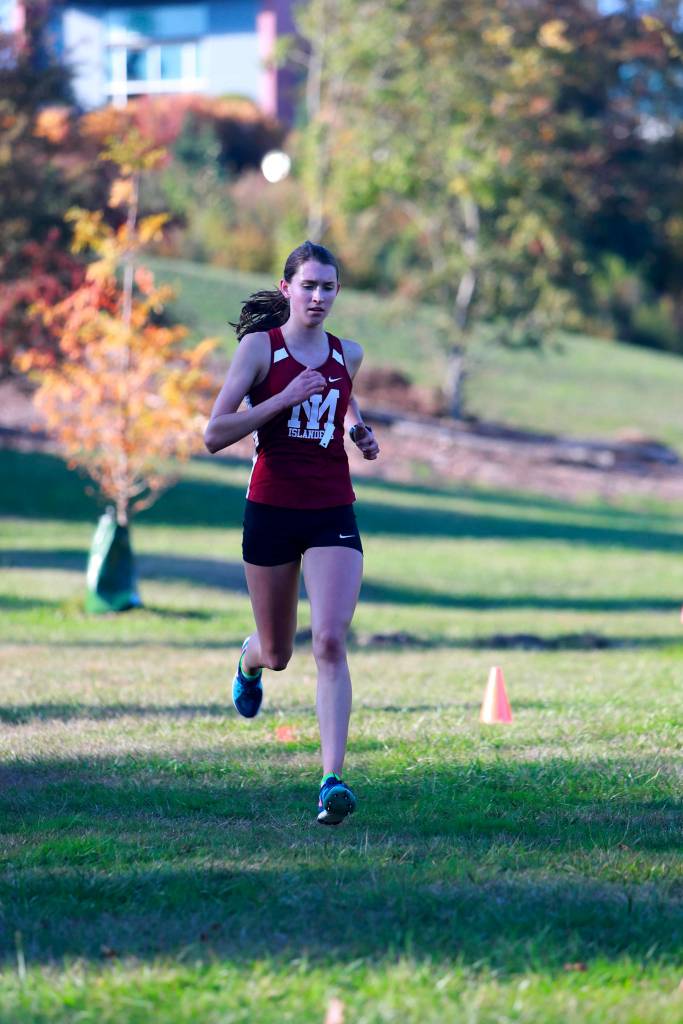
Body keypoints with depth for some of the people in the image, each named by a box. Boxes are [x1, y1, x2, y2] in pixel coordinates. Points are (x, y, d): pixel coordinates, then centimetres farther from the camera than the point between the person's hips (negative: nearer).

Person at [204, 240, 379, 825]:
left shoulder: (348, 354, 6)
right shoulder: (260, 347, -6)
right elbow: (215, 435, -13)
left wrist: (360, 432, 9)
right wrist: (285, 399, -20)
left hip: (333, 514, 2)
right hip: (272, 510, -1)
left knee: (330, 641, -17)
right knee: (277, 653, 13)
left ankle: (333, 779, -20)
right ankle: (249, 661, 53)